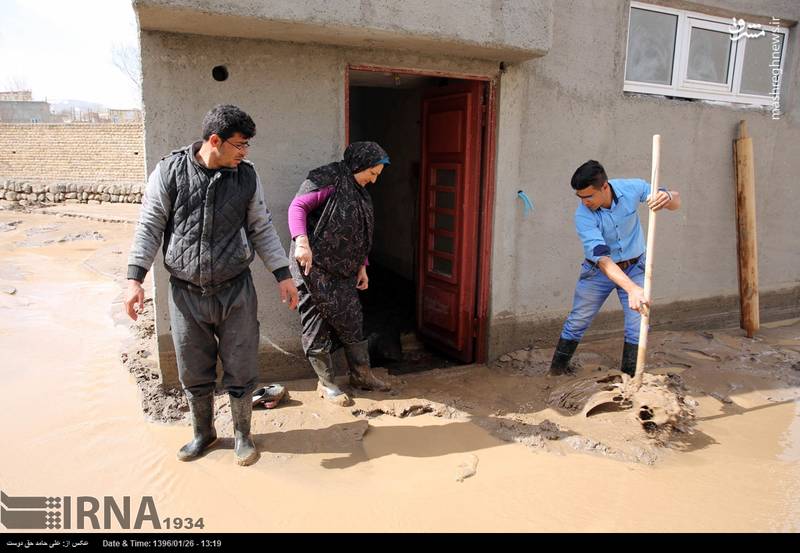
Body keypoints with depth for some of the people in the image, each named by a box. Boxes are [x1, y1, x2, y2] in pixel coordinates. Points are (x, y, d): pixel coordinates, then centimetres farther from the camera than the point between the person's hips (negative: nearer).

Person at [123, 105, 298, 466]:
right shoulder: (169, 171, -4)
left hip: (236, 290, 1)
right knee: (194, 374, 12)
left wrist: (283, 275, 4)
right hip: (186, 292, 0)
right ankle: (203, 433, 35)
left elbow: (261, 229, 7)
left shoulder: (246, 176, 1)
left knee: (241, 371, 5)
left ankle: (242, 435, 27)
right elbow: (149, 227, 0)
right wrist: (135, 278, -6)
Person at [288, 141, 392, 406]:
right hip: (314, 267, -9)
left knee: (353, 320, 13)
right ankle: (326, 383, 14)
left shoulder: (358, 192, 18)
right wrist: (302, 242, -30)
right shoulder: (328, 180, -10)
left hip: (343, 271, 9)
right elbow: (297, 206, -18)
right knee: (317, 322, 1)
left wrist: (361, 266, 20)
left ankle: (361, 374, 27)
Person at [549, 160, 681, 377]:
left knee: (638, 325, -2)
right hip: (599, 271, -2)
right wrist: (632, 288, -50)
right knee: (577, 321, 5)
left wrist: (667, 196, -39)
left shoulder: (631, 188, -21)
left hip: (634, 267, 2)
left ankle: (629, 376, 14)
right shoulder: (583, 215, -28)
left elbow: (676, 203, -11)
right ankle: (557, 367, 23)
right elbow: (602, 258, -37)